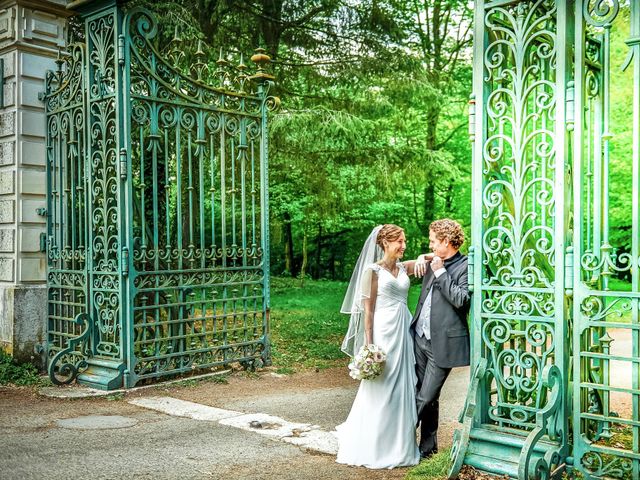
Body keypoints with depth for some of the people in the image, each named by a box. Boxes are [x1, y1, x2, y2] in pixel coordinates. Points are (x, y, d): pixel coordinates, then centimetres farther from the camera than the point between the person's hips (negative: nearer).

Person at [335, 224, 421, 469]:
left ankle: (398, 446, 22)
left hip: (403, 333, 6)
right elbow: (367, 310, -8)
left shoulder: (403, 268, 11)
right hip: (382, 333, -6)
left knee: (402, 390, 10)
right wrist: (369, 346, -13)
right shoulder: (373, 270, -5)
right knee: (379, 389, 1)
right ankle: (372, 448, 15)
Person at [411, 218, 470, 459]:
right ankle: (428, 444, 25)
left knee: (425, 398, -3)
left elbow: (461, 299, -20)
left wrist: (440, 272, -15)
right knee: (420, 395, 13)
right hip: (420, 339, 8)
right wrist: (422, 258, 12)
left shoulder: (466, 266, -8)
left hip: (442, 343, -7)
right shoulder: (434, 263, 12)